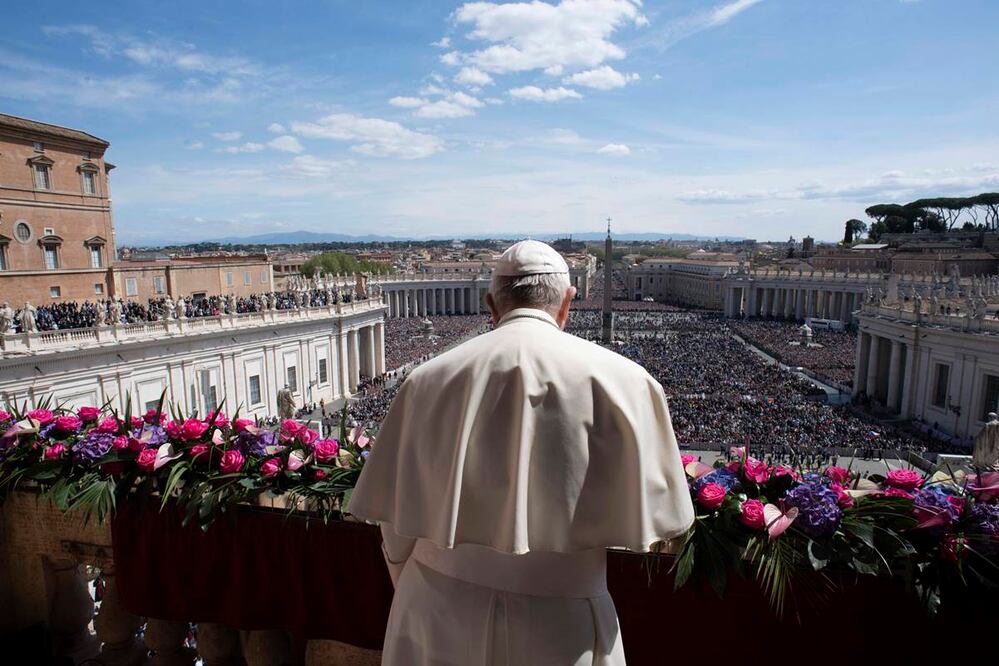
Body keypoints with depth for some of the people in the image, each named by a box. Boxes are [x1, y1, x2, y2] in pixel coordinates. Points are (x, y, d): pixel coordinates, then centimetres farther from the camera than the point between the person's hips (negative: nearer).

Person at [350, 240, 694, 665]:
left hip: (435, 618, 2)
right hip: (558, 625, -1)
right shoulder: (620, 379, -13)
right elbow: (653, 520, -7)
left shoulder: (429, 379, -8)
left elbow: (397, 524, -1)